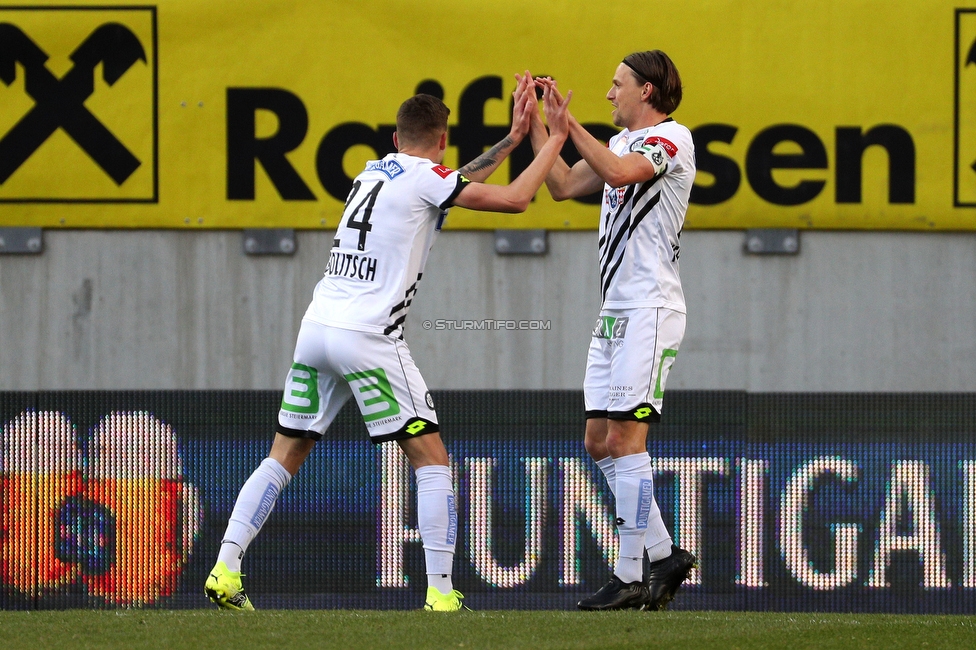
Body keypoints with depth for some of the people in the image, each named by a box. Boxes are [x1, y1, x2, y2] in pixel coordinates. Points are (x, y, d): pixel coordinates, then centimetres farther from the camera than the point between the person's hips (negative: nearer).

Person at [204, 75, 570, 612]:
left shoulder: (375, 171, 20)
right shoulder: (425, 177, -3)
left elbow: (456, 184, 32)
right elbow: (514, 199, -4)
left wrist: (512, 138, 34)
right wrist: (555, 139, 7)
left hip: (316, 327, 7)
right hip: (367, 337, -7)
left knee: (284, 456, 12)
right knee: (431, 459, 0)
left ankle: (224, 570, 1)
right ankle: (440, 592, -7)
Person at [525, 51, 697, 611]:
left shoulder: (671, 138, -9)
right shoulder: (624, 141, 19)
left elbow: (618, 171, -26)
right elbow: (563, 185, 21)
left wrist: (567, 120, -23)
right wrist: (535, 122, 17)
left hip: (651, 308, -9)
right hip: (615, 312, 10)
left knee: (625, 438, -12)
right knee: (600, 442, 8)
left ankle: (631, 577, -10)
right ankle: (664, 555, 15)